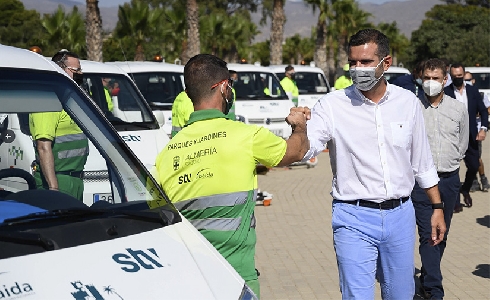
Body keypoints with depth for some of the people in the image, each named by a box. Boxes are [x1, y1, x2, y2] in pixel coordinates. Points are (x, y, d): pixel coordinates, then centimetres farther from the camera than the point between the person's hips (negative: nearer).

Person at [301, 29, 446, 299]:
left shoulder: (408, 102, 2)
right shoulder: (332, 105, -8)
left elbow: (422, 162, 11)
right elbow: (303, 150, -21)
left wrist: (437, 207, 13)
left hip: (400, 215, 3)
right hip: (354, 218, -3)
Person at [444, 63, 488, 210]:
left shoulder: (473, 91, 7)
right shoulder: (445, 92, -4)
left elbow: (483, 111, 8)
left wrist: (483, 128, -6)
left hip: (470, 137, 3)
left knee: (474, 166, 5)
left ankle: (465, 189, 33)